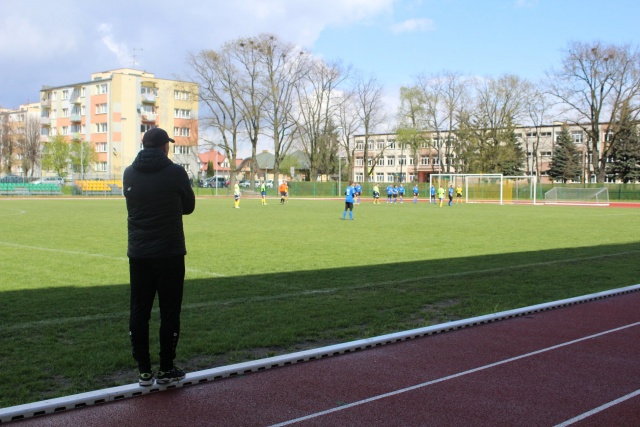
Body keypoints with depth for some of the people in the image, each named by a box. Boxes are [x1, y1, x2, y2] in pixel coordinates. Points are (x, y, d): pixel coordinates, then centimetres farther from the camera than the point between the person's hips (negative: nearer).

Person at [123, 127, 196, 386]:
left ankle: (144, 371, 12)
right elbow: (188, 207, 3)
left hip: (138, 254, 3)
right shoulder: (175, 173, -8)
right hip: (169, 253, -3)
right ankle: (166, 370, 11)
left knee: (139, 312, 9)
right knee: (169, 312, 6)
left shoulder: (129, 174, 3)